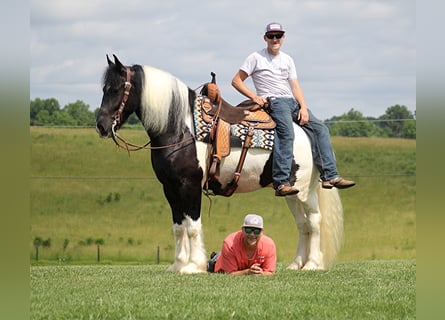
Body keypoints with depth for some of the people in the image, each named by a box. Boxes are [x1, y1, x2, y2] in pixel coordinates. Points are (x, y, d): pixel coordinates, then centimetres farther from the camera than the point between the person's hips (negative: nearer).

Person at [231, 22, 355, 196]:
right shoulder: (256, 58, 5)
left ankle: (330, 176, -8)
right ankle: (281, 183, -43)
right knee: (286, 133, -33)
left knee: (320, 128, -6)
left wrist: (303, 107, -3)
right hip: (273, 102, -7)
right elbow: (236, 81, 3)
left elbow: (295, 86, 13)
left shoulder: (287, 60, 21)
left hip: (292, 102, 7)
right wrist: (254, 97, -12)